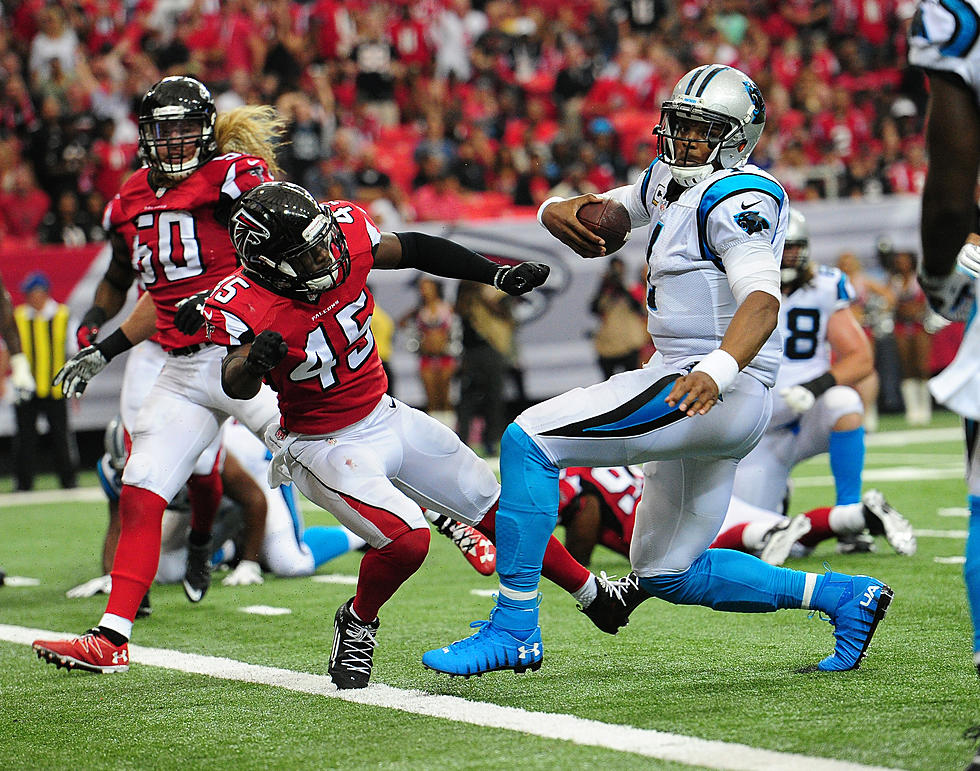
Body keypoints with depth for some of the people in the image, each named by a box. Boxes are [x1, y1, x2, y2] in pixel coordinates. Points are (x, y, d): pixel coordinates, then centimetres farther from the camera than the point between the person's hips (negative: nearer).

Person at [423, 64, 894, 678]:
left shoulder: (736, 198, -14)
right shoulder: (671, 183, 16)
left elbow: (762, 299, -28)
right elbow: (602, 214, 24)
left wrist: (718, 372, -47)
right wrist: (561, 212, -2)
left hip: (720, 394, -11)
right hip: (701, 396, 11)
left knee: (530, 440, -14)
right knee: (668, 575, 18)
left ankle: (514, 631, -11)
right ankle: (844, 595, 20)